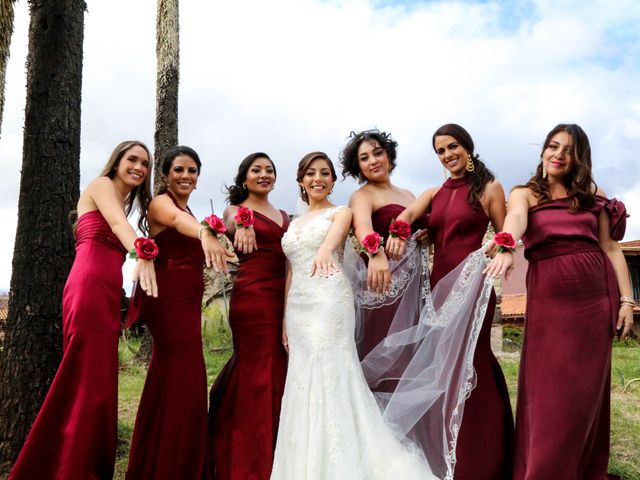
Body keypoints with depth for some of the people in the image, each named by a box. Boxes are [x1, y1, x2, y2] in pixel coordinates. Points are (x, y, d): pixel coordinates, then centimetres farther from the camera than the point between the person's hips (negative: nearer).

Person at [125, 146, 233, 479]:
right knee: (180, 384, -9)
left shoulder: (188, 210, 19)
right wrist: (205, 235, -54)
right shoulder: (161, 202, -9)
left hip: (184, 304, 9)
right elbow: (178, 219, -34)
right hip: (170, 303, -9)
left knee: (177, 383, 14)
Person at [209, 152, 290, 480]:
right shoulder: (236, 209, 3)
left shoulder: (284, 216, 19)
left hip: (283, 297, 6)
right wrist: (241, 223, -46)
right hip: (252, 297, -6)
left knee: (278, 372, 10)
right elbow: (232, 224, -22)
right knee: (258, 373, -4)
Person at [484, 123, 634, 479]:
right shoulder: (525, 194, 6)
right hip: (549, 297, -2)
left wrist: (626, 299, 0)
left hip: (596, 294, 2)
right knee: (548, 391, -2)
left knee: (587, 390, 7)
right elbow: (515, 219, -17)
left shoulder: (593, 195, 13)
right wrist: (506, 248, -39)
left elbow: (611, 248, 9)